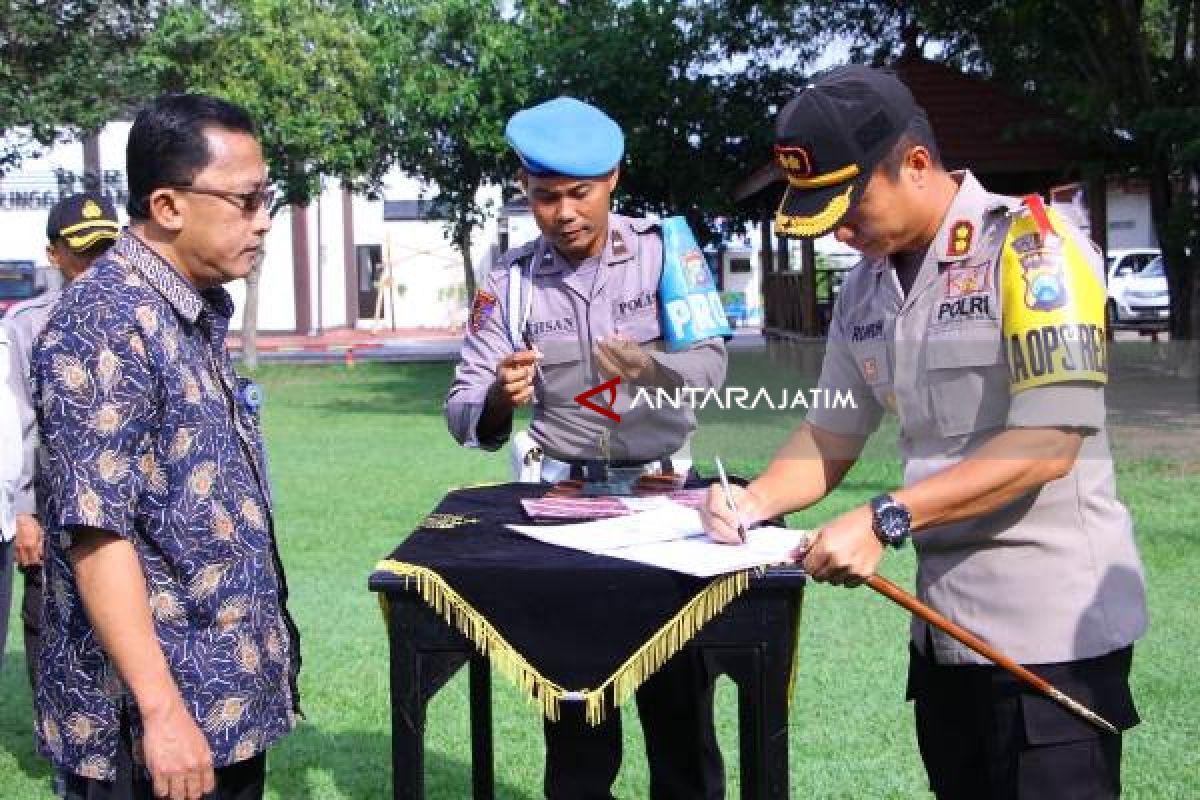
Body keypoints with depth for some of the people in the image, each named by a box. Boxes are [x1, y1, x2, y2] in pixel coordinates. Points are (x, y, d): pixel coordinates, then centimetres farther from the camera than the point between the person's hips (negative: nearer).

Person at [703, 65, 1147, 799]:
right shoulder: (865, 288, 8)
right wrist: (755, 501, -4)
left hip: (1053, 628, -6)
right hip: (942, 620, 7)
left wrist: (886, 521, -23)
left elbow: (1047, 444, -20)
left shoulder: (1031, 244, -13)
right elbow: (832, 434, 15)